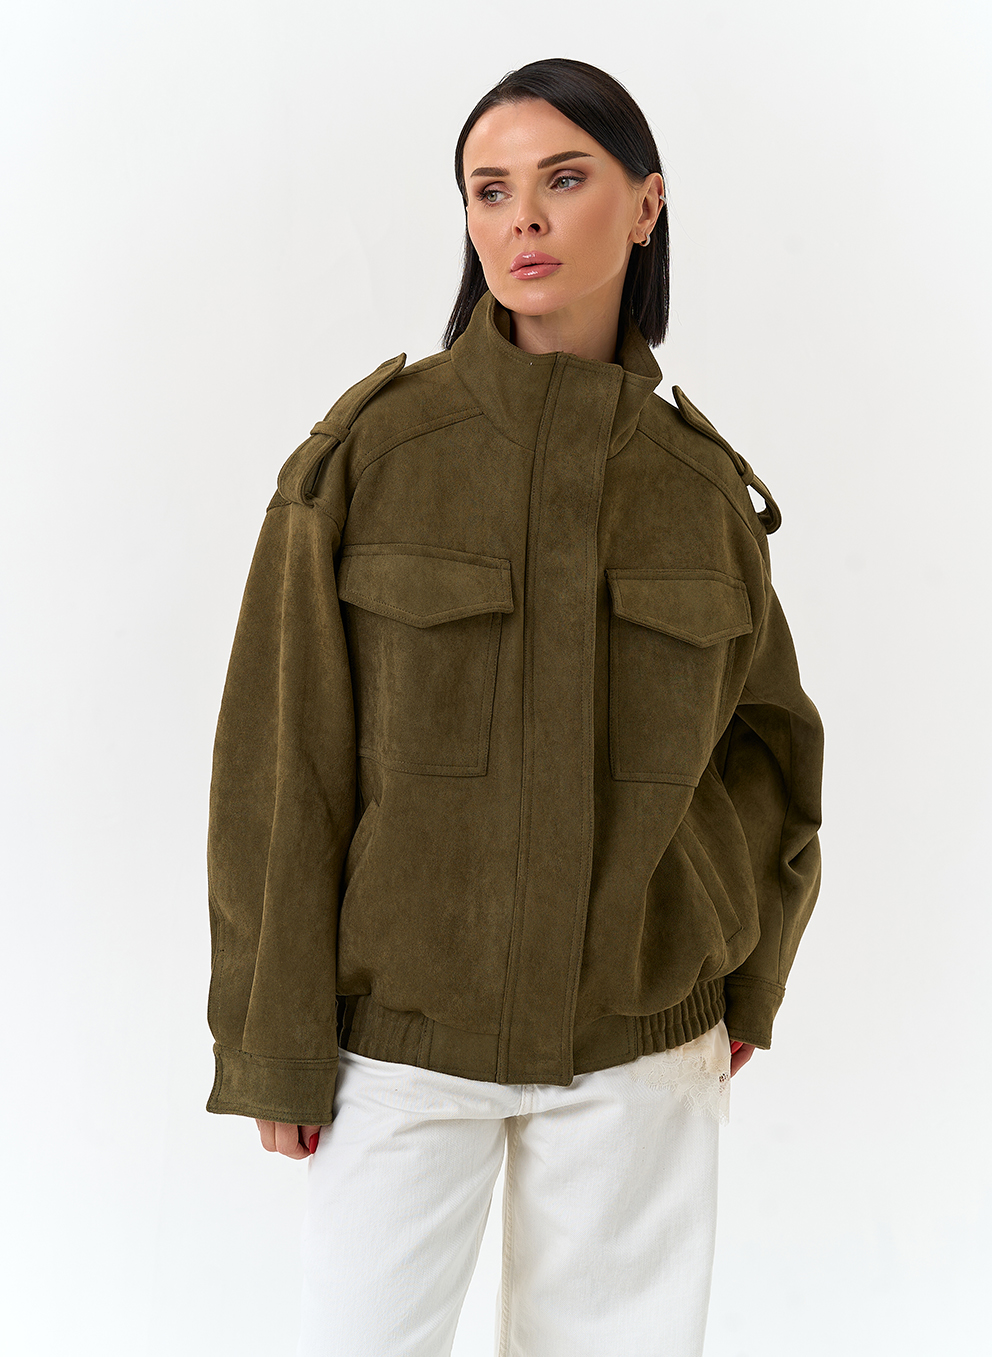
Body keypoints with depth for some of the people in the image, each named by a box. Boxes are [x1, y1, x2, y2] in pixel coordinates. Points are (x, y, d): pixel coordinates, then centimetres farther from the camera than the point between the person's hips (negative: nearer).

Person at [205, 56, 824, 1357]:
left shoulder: (701, 481, -1)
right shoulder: (368, 448, -8)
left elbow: (767, 737, 12)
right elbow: (281, 766, -7)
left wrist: (747, 980, 6)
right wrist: (273, 1043, -7)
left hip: (642, 1035, 2)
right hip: (407, 1026, -2)